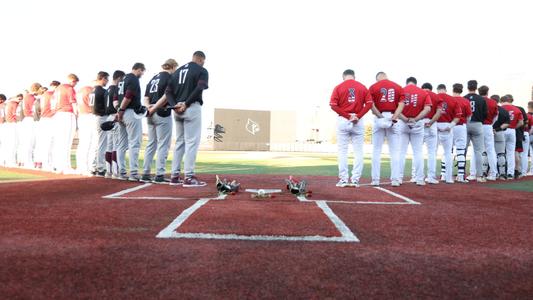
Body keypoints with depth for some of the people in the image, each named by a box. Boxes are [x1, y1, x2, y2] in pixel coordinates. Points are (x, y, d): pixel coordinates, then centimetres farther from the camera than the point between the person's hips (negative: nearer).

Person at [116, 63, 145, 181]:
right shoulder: (134, 79, -8)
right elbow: (128, 96, -19)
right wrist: (121, 111, -11)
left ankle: (121, 172, 11)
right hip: (131, 113, -9)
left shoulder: (123, 79, 19)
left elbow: (116, 97, 16)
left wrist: (119, 111, 8)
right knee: (134, 143, -8)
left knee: (122, 144, 10)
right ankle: (133, 173, -10)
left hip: (122, 114, 9)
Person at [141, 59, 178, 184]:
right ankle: (159, 175, -5)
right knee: (163, 145, -4)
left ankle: (146, 174, 14)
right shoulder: (169, 77, -4)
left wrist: (149, 107, 0)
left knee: (151, 144, 13)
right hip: (163, 114, -8)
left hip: (151, 114, 8)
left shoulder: (154, 78, 20)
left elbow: (146, 97, 13)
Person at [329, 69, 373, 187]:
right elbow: (369, 103, -5)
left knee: (342, 151, 5)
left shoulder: (339, 87, 0)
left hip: (343, 120, -1)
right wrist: (358, 116, -8)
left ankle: (343, 180, 6)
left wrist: (347, 116, -8)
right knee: (358, 151, 7)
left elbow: (333, 105, -9)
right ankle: (355, 180, 5)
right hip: (358, 121, 1)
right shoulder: (362, 87, 5)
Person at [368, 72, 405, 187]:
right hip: (393, 119, 1)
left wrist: (380, 116, -9)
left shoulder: (373, 87, 2)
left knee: (376, 151, 6)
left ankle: (375, 180, 6)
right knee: (395, 151, 7)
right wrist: (393, 118, -12)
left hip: (379, 119, -1)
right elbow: (401, 105, -4)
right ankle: (395, 180, 5)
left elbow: (371, 105, -10)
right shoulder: (398, 87, 8)